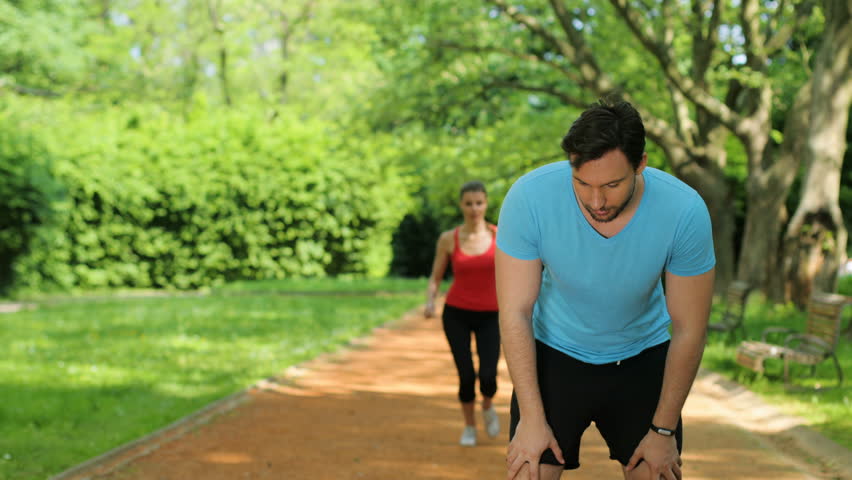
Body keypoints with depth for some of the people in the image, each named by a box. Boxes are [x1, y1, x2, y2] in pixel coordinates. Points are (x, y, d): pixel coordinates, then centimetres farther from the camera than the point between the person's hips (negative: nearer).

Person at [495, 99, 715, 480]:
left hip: (642, 359, 1)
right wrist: (532, 419, -19)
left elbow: (689, 329, -15)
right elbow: (515, 313, -20)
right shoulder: (529, 198, -28)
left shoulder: (685, 212, -26)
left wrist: (664, 430, -10)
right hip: (554, 355, -1)